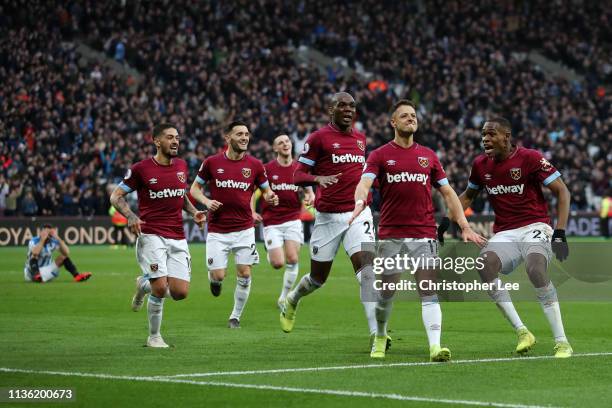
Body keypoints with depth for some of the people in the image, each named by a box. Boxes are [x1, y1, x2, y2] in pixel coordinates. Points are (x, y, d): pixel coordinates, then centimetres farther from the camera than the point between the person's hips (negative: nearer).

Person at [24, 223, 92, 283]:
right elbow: (35, 253, -38)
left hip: (46, 273, 4)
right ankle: (36, 276, -55)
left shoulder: (53, 241, -6)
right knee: (34, 256, -31)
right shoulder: (34, 241, -15)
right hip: (31, 273, -4)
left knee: (64, 256, -7)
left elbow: (67, 253, -21)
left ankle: (77, 276, -22)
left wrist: (58, 238, -26)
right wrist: (43, 239, -32)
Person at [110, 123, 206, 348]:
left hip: (178, 238, 5)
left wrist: (194, 212, 8)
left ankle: (144, 284, 28)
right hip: (152, 235, -5)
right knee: (160, 288, -17)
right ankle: (154, 336, 5)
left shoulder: (182, 166, 11)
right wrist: (130, 216, -18)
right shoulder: (141, 169, -6)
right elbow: (116, 196, 0)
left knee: (180, 292, -4)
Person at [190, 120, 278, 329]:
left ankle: (236, 316, 14)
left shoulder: (255, 165, -1)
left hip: (244, 229, 1)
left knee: (244, 274, -4)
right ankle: (213, 278, 32)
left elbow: (265, 190, 10)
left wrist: (270, 197, -13)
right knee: (218, 276, -6)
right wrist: (206, 201, -12)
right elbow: (194, 188, 7)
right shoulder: (212, 162, -4)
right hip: (217, 231, -1)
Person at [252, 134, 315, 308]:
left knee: (292, 259, -10)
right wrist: (252, 211, -10)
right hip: (272, 221, -2)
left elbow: (309, 191, 13)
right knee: (278, 263, -9)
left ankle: (284, 296, 7)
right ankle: (270, 253, 30)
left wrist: (310, 197, -10)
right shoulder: (267, 169, -4)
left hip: (292, 220, 2)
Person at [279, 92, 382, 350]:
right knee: (318, 277, 10)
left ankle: (376, 332, -21)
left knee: (366, 265, -17)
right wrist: (318, 178, -25)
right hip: (328, 216, -3)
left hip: (358, 213, 3)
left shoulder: (360, 138, 13)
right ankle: (292, 301, 44)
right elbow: (298, 176, -6)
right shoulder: (319, 138, -4)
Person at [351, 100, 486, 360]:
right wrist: (360, 202, -35)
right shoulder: (380, 155, 4)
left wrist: (464, 226, 6)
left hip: (424, 235, 1)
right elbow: (364, 182, -12)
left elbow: (447, 193, 15)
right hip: (390, 236, -1)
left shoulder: (429, 156, 13)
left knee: (429, 293, -10)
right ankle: (380, 339, 29)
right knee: (386, 292, 6)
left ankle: (435, 347, -18)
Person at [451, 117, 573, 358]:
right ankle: (521, 332, -19)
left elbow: (562, 192, -6)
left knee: (535, 268, -33)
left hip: (535, 227, -5)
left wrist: (560, 232, -15)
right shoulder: (480, 165, 7)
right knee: (485, 264, -26)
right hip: (504, 234, 5)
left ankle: (561, 341, -23)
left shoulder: (529, 158, -9)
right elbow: (468, 196, 26)